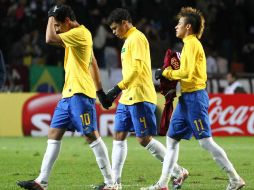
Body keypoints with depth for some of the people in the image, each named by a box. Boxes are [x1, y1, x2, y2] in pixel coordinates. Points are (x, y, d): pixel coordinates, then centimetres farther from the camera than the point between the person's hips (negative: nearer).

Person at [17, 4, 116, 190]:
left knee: (91, 135, -7)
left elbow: (50, 39, -23)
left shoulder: (80, 33, -13)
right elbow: (93, 63, 23)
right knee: (54, 134, 7)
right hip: (69, 93, 10)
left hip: (81, 93, -10)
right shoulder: (78, 34, 18)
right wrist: (100, 91, 25)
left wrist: (51, 17, -8)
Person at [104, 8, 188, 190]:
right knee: (119, 136, 6)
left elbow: (137, 69, -19)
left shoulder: (137, 38, -11)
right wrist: (119, 91, 20)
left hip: (140, 97, -10)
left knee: (144, 139, -9)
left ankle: (178, 171, 0)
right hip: (127, 98, 10)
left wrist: (118, 88, -21)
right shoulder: (128, 40, 19)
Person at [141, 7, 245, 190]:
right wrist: (169, 75, 7)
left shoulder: (191, 44, -12)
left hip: (194, 96, -10)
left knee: (206, 141, -10)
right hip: (187, 97, 10)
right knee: (172, 139, 9)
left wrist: (166, 72, -8)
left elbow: (186, 72, -21)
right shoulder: (191, 43, 18)